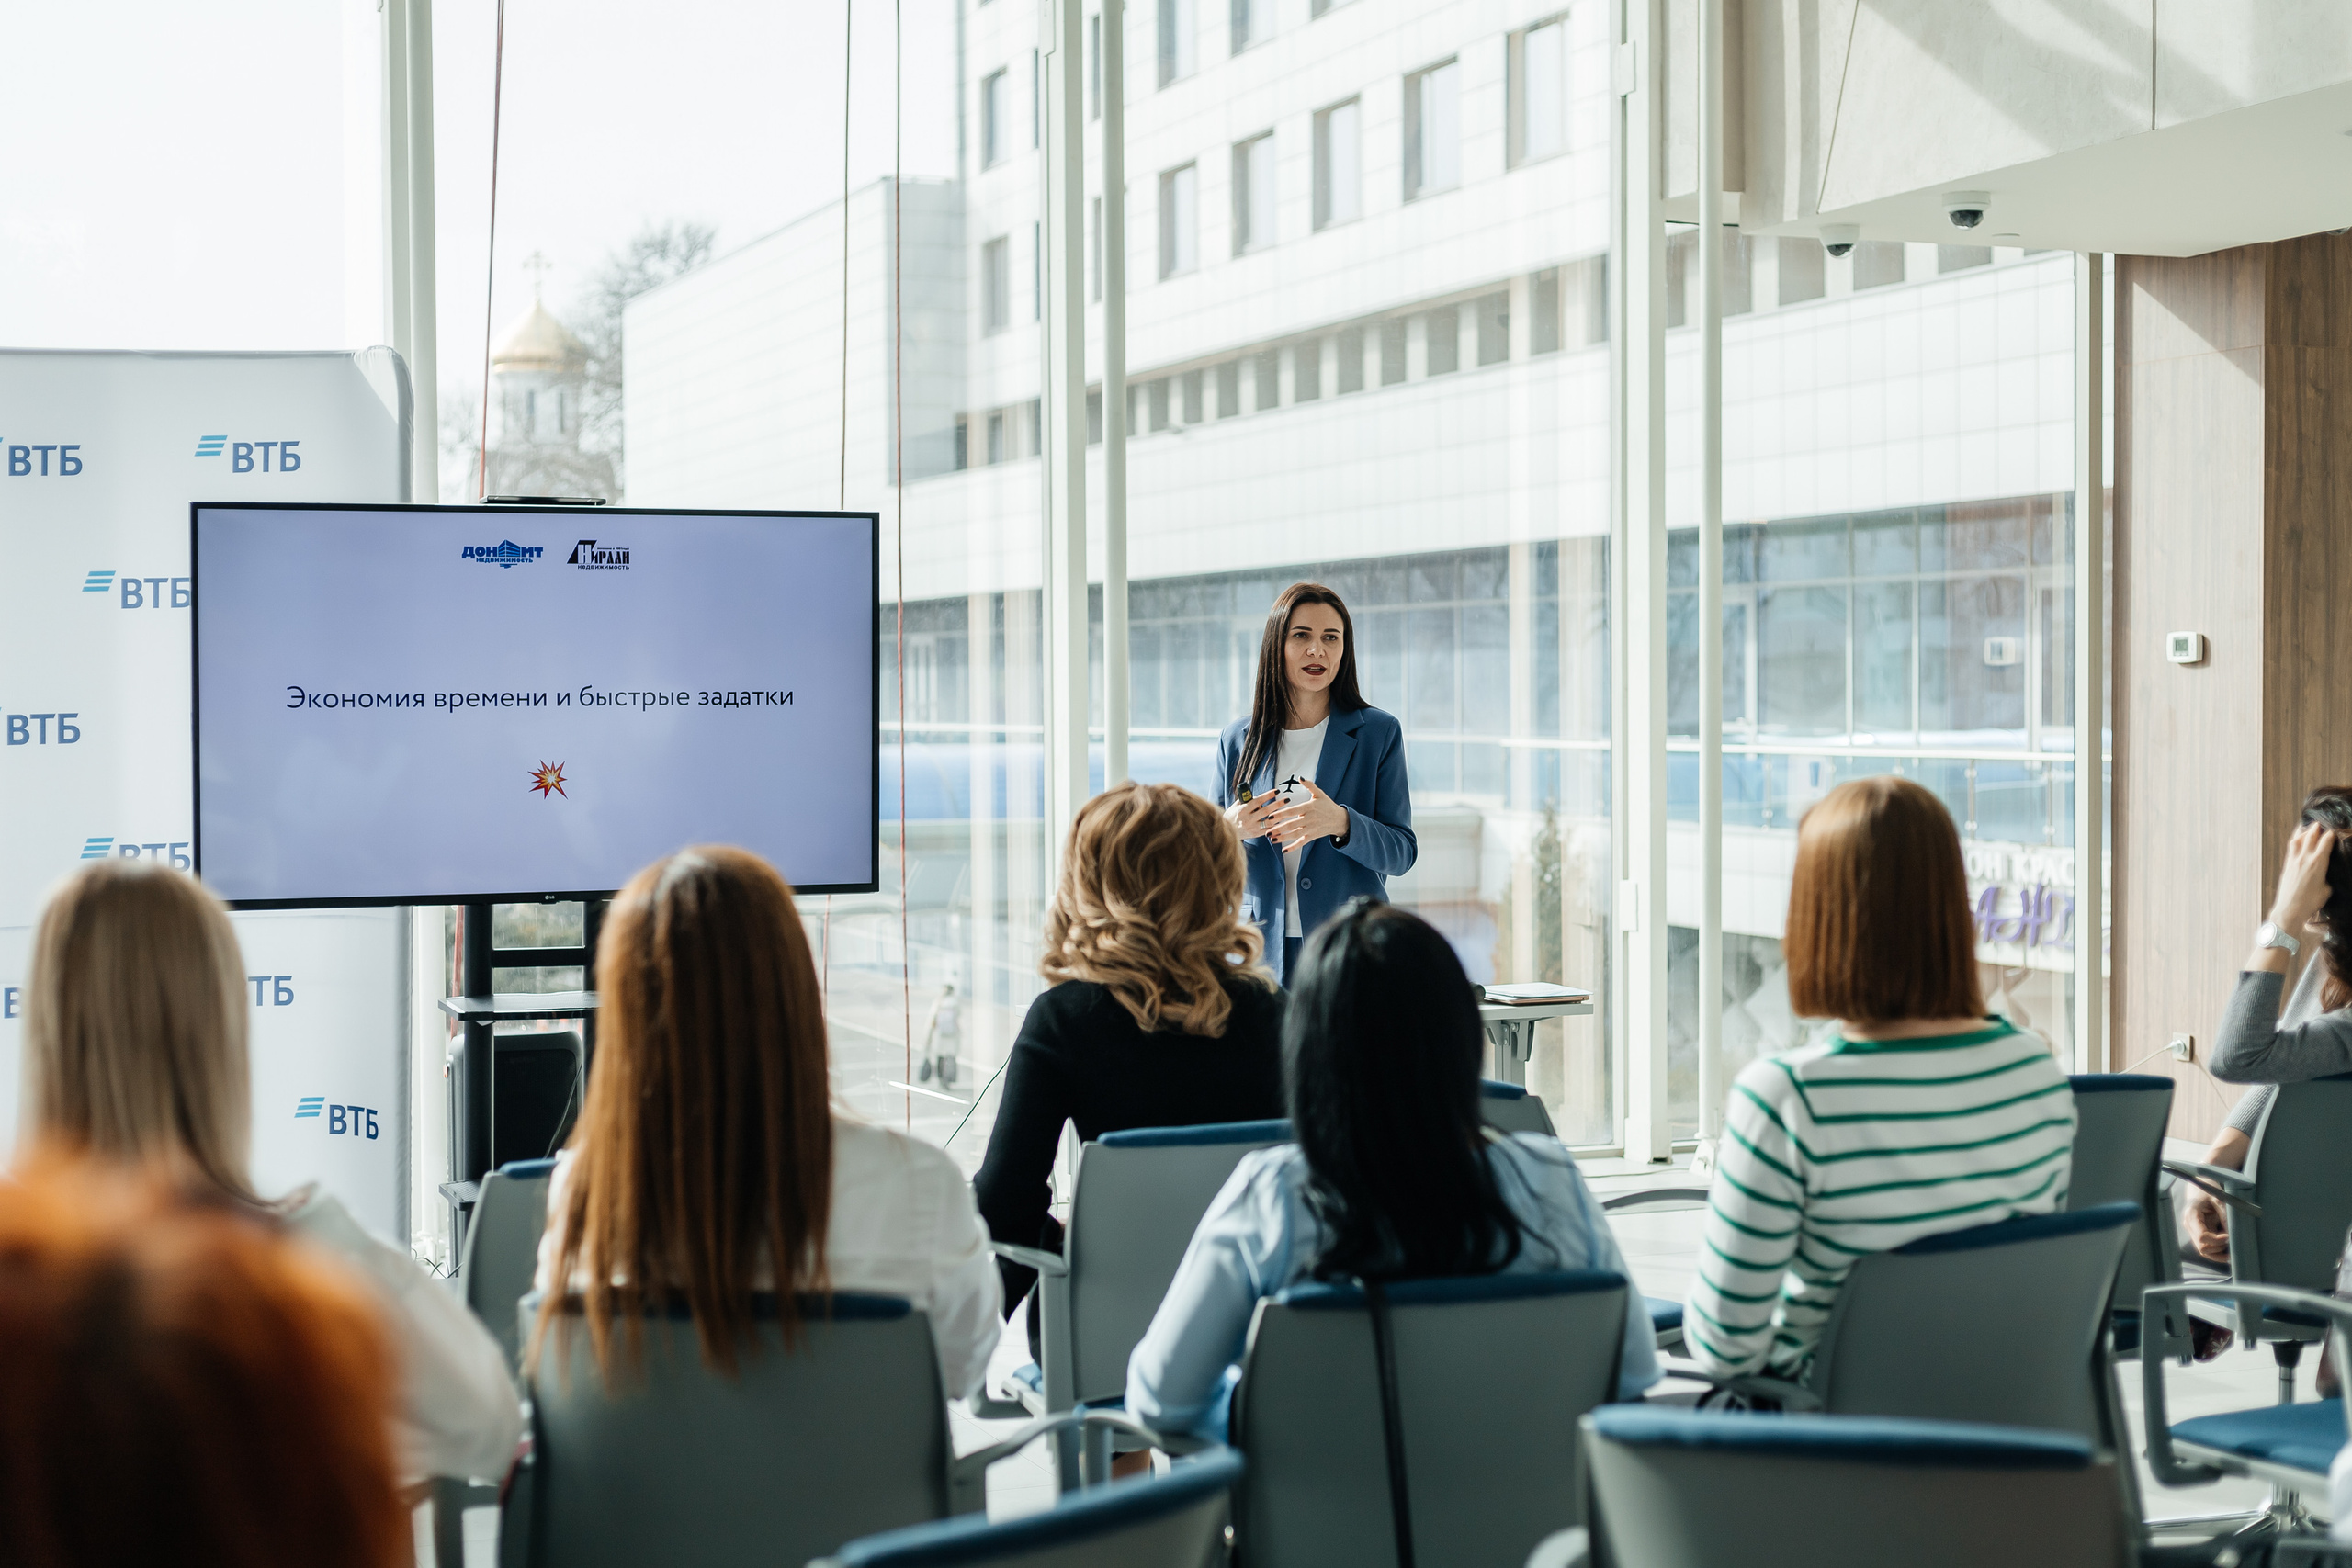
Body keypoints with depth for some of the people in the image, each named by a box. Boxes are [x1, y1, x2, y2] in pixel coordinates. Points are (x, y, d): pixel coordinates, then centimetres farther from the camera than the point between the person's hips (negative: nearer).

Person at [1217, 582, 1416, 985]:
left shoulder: (1379, 733, 3)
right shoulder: (1237, 740, 9)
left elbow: (1402, 853, -2)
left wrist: (1340, 823, -21)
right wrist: (1228, 830, -11)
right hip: (1261, 949, 2)